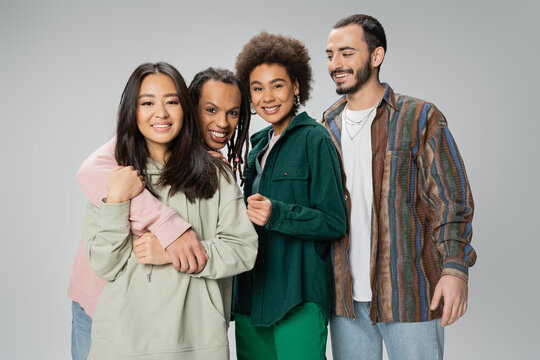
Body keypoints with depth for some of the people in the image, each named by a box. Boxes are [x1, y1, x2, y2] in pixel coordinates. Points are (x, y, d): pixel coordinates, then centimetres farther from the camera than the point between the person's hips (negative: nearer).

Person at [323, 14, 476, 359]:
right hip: (346, 295, 4)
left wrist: (455, 267, -16)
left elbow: (451, 199, -6)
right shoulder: (327, 127, 10)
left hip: (408, 293, -4)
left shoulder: (420, 118, -3)